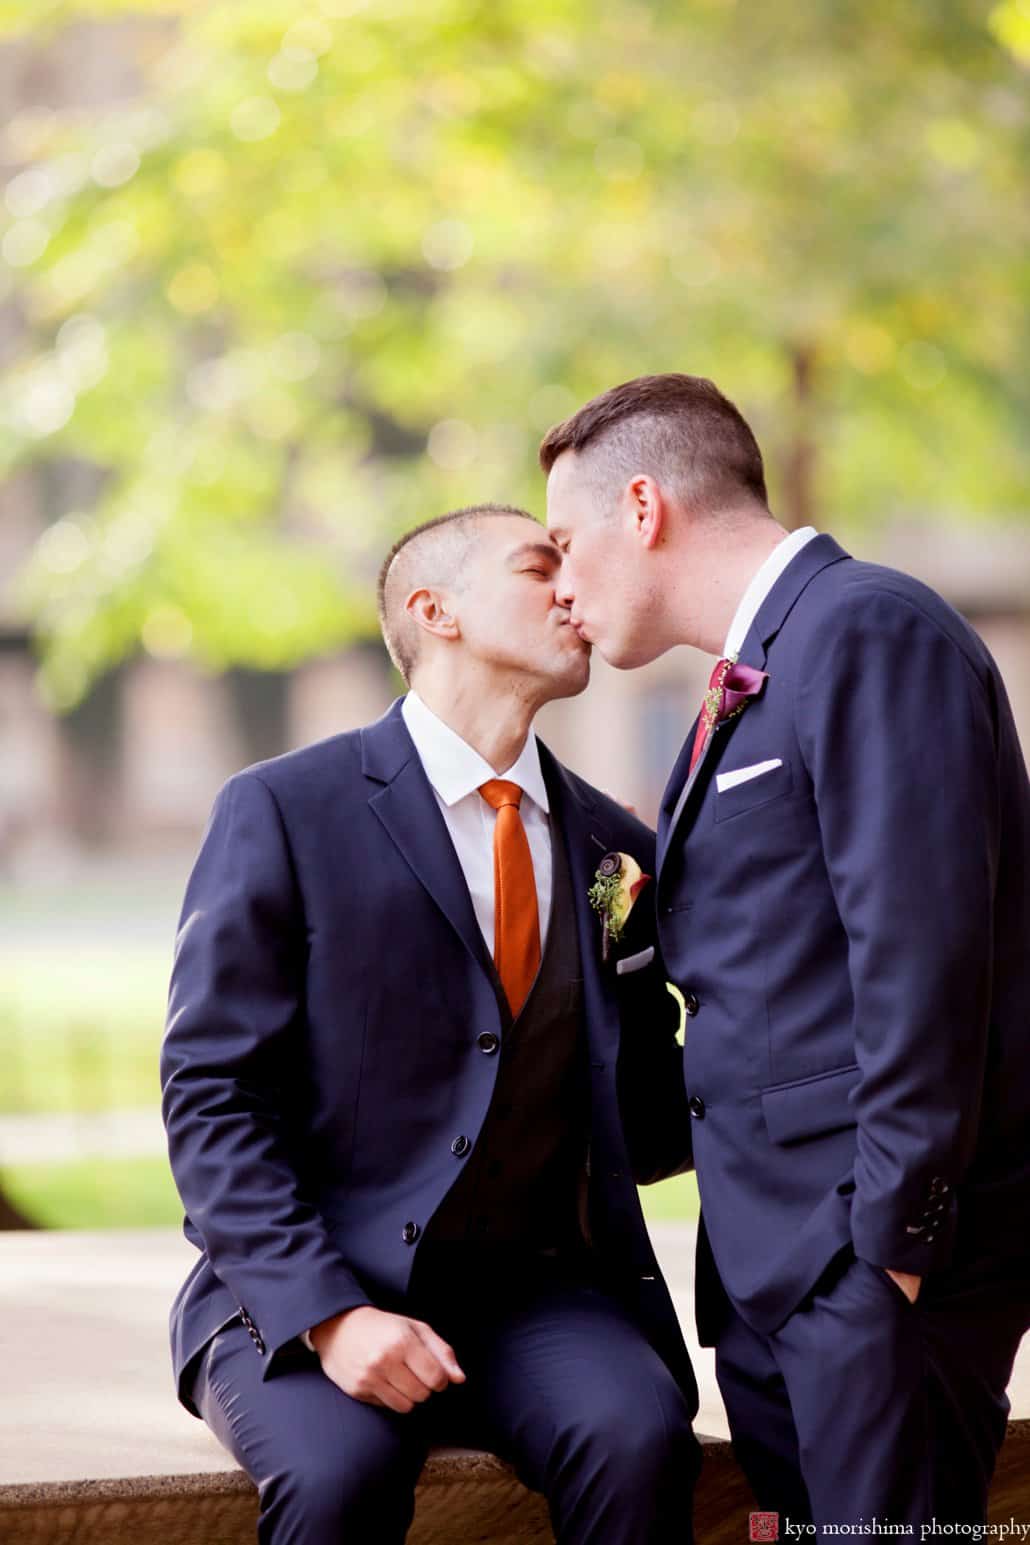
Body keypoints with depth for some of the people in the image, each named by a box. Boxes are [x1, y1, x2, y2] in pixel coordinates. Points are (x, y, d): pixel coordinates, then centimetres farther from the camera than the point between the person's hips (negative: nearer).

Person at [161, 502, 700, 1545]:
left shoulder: (613, 848, 12)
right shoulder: (282, 812, -2)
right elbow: (212, 1096, -7)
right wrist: (327, 1314, -19)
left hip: (532, 1294, 4)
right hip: (305, 1291, -4)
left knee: (638, 1434, -29)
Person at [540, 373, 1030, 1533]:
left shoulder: (868, 634, -12)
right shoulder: (750, 678, 20)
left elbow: (920, 948, -19)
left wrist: (896, 1231, -21)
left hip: (874, 1240, -10)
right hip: (772, 1248, 10)